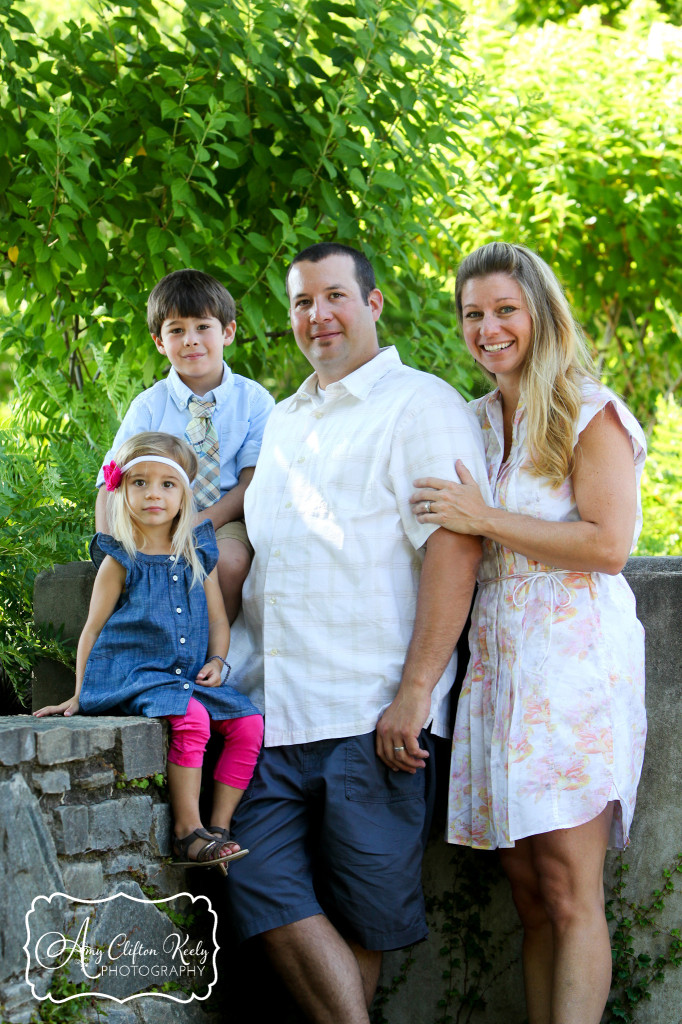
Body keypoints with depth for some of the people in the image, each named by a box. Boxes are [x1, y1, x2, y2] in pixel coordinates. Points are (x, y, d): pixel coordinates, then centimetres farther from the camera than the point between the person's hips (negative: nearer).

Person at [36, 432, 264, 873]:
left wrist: (217, 661, 1)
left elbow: (218, 619, 20)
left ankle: (219, 824, -8)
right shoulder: (120, 562, 0)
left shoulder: (199, 556, 12)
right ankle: (186, 833, -25)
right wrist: (80, 695, 3)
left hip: (191, 674, 5)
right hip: (135, 674, -5)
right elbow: (94, 629, 5)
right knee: (191, 719, -32)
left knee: (250, 722, -16)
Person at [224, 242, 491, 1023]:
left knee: (361, 913, -1)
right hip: (271, 708, 6)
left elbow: (453, 549, -12)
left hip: (370, 714, -6)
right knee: (265, 889, -4)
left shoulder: (420, 405, -2)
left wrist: (416, 692, -19)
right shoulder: (284, 422, 21)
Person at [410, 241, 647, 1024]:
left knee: (570, 891, -9)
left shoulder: (591, 416, -1)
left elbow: (607, 543, -13)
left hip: (575, 662, -6)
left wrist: (485, 520, -13)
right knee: (528, 891, 4)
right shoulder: (473, 422, 18)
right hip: (496, 662, 6)